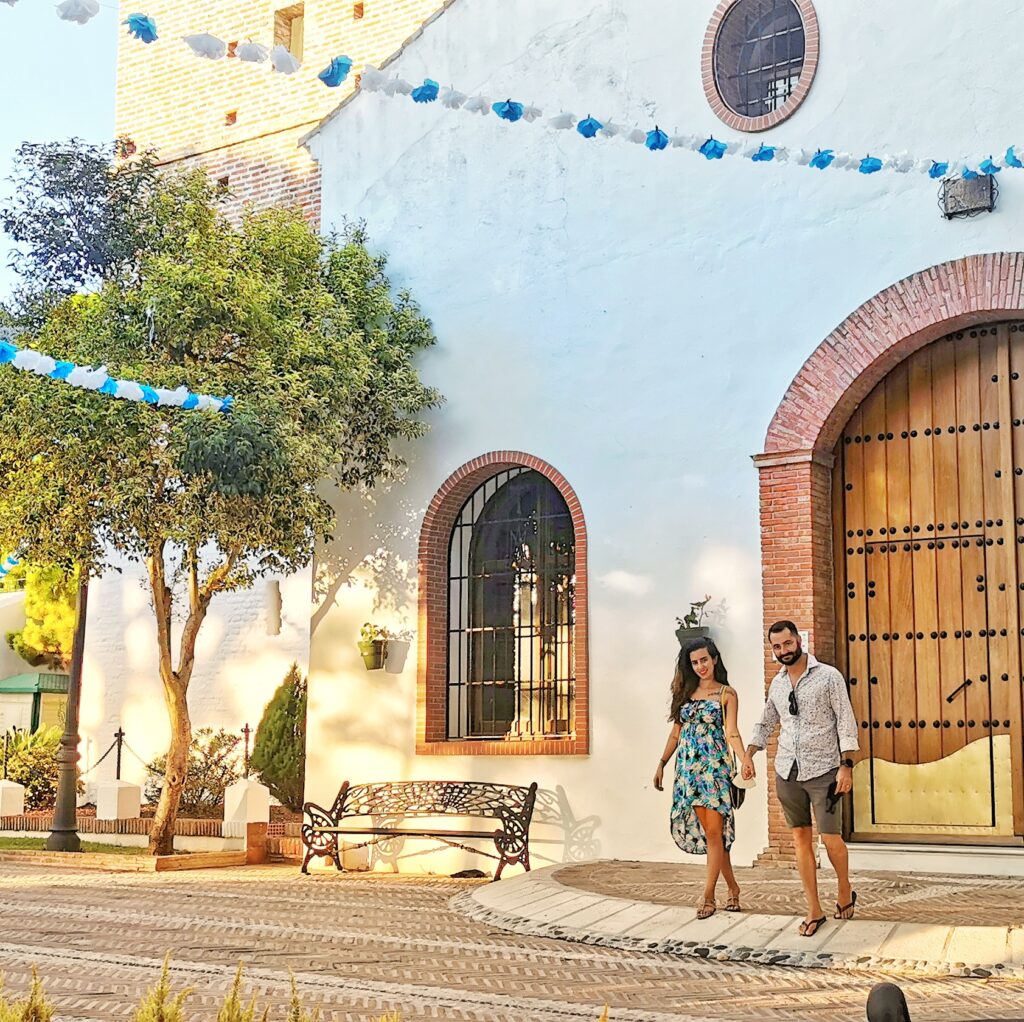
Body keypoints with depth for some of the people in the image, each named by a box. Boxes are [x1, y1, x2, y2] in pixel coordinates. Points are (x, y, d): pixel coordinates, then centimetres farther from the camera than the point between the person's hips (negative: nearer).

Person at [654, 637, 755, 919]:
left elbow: (732, 734, -6)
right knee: (709, 831, 4)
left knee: (713, 832, -8)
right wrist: (661, 764, 11)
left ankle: (708, 896, -5)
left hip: (715, 767, -4)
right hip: (688, 767, 4)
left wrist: (745, 759, -22)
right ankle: (732, 888, 15)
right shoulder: (686, 692, 14)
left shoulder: (726, 694, 3)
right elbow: (676, 731, 16)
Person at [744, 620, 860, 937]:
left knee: (831, 838, -4)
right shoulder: (776, 683, 10)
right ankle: (814, 910, 12)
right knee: (800, 838, 5)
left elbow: (846, 722, -7)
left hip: (823, 771, -4)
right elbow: (765, 723, 20)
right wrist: (748, 755, 8)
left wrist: (846, 765, -13)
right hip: (787, 772, 5)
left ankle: (845, 892, 23)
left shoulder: (828, 676, -6)